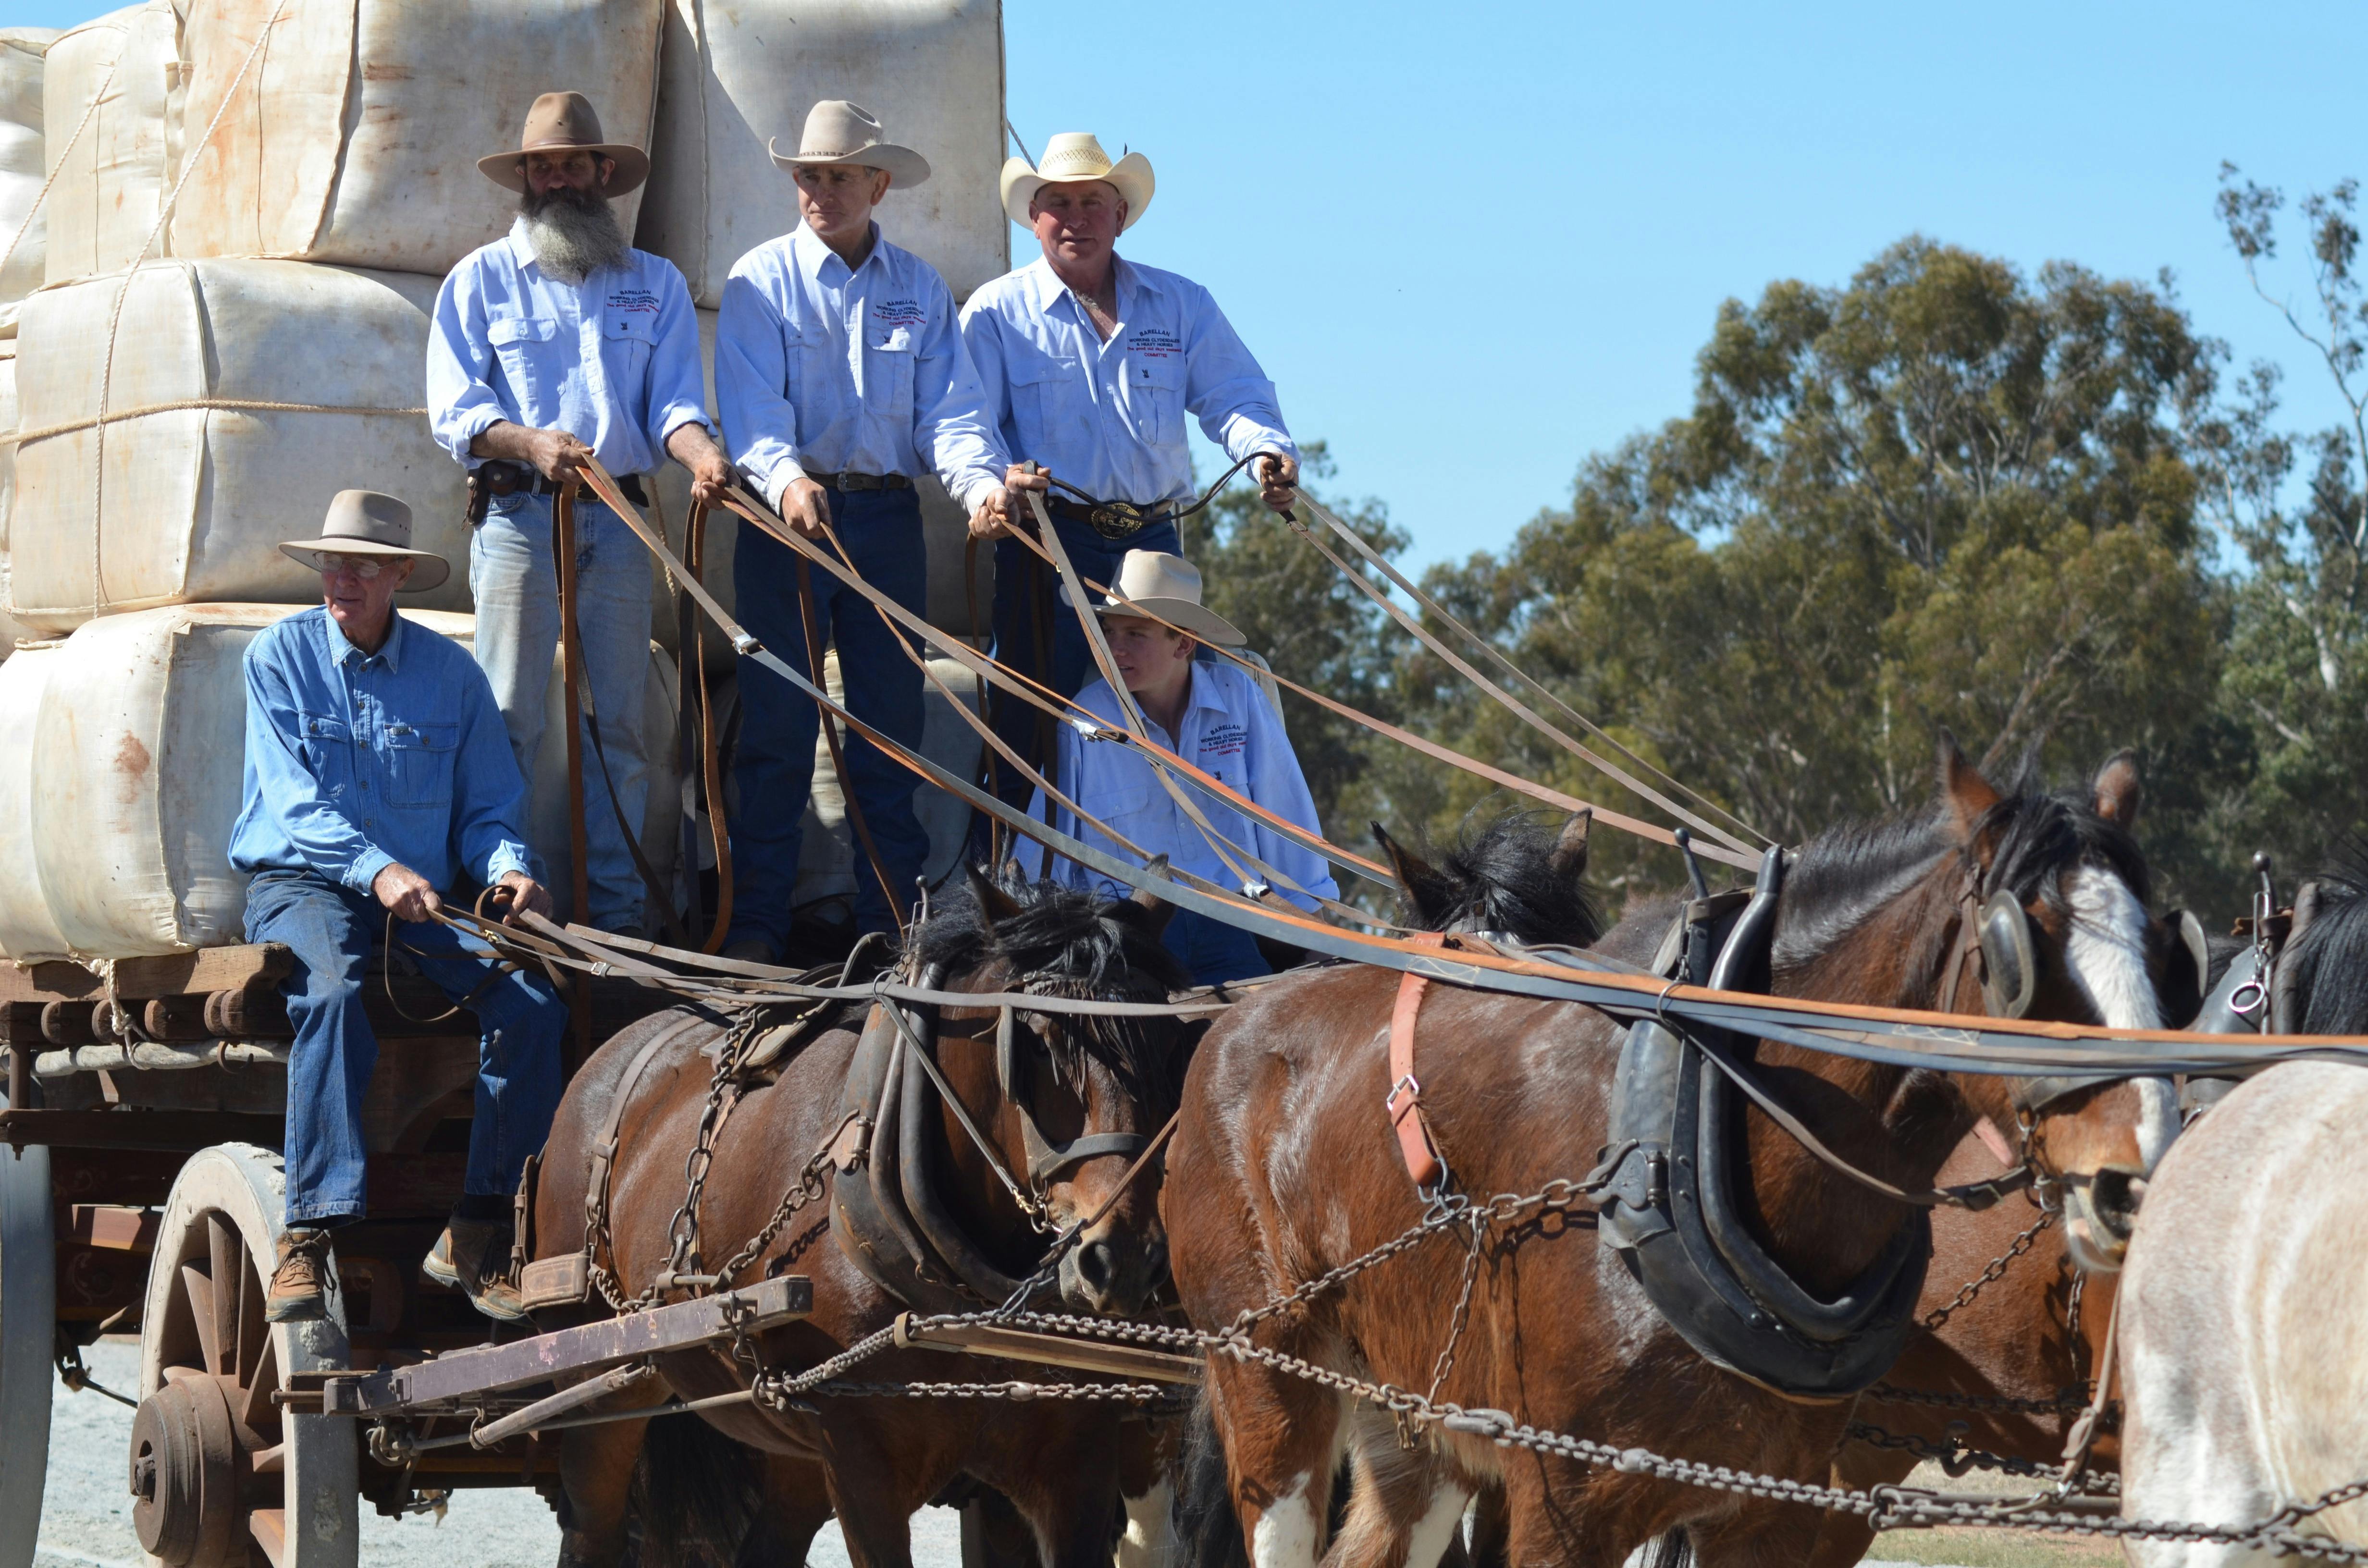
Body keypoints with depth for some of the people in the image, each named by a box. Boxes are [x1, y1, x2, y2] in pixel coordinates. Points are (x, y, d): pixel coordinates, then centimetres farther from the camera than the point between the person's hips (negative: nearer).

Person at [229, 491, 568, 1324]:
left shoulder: (451, 673, 10)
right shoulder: (278, 657, 2)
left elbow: (488, 808, 12)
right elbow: (295, 801, -9)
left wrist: (508, 867, -12)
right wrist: (376, 870, -26)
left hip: (424, 897, 3)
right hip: (301, 883, -3)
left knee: (534, 1003, -23)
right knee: (334, 991, -37)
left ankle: (476, 1232, -14)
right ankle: (309, 1237, -41)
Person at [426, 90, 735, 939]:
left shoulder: (656, 284, 16)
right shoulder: (481, 279, 10)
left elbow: (673, 399, 5)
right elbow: (455, 409, 0)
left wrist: (698, 449, -18)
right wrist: (529, 441, -19)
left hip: (618, 524, 2)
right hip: (518, 518, -2)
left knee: (621, 719, 3)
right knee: (509, 718, -6)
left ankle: (616, 908, 8)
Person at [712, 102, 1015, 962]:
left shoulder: (919, 287, 11)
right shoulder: (762, 279, 2)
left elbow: (950, 407, 3)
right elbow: (751, 406, -9)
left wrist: (981, 483, -17)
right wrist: (787, 479, -29)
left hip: (886, 515, 3)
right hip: (789, 514, -3)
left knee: (890, 722, 4)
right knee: (778, 722, -3)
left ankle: (890, 921, 10)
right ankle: (755, 925, 1)